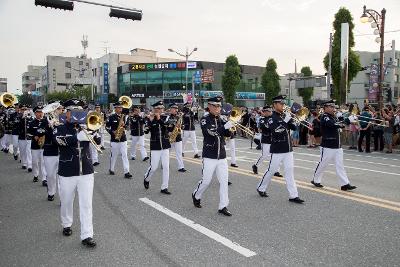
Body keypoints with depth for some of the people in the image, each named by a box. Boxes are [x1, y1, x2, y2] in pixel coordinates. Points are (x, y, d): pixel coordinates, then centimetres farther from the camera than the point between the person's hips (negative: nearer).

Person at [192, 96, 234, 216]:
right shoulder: (205, 120, -6)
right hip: (209, 156, -5)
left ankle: (223, 206, 8)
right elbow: (210, 132, -24)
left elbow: (228, 134, 6)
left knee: (224, 181, 1)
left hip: (222, 156, 5)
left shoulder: (221, 119, 11)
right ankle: (196, 195, 32)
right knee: (206, 181, 5)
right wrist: (225, 126, -31)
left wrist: (230, 126, -11)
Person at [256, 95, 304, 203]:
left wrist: (291, 119, -9)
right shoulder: (272, 118, -9)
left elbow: (294, 127, 6)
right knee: (271, 170, 5)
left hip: (288, 149, 6)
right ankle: (261, 188, 25)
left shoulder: (285, 116, 11)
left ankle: (293, 195, 5)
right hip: (277, 150, -6)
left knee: (289, 171, 3)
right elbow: (276, 130, -25)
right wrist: (285, 121, -27)